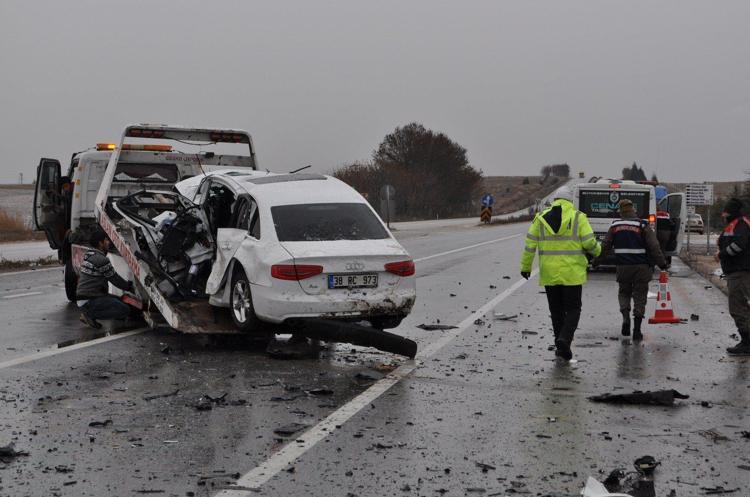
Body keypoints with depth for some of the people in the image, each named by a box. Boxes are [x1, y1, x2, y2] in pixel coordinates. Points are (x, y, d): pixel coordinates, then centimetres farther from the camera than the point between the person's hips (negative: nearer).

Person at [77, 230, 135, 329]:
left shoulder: (88, 255, 14)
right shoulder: (101, 260, -17)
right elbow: (115, 279, -8)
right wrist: (129, 287, 9)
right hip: (90, 301, -10)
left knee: (120, 301, 21)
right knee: (125, 310, -13)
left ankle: (88, 313, 9)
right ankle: (90, 314, -10)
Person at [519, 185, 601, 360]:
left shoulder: (541, 218, 4)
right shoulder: (578, 217, -4)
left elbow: (530, 243, 2)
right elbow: (589, 242, -9)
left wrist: (525, 266, 10)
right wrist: (596, 250, 13)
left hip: (549, 273, 2)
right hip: (572, 273, -2)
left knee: (557, 311, 13)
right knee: (573, 310, 5)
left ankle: (560, 346, 14)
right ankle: (564, 340, -16)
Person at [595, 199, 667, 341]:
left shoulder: (615, 226, 3)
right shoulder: (643, 226, -5)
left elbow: (605, 246, 8)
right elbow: (654, 247, -7)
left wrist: (596, 260, 20)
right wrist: (662, 263, 1)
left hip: (622, 266, 2)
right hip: (641, 266, -2)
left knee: (624, 292, 20)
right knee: (640, 296, 5)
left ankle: (626, 318, -3)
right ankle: (637, 330, 3)